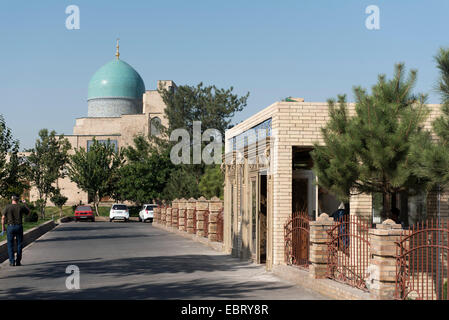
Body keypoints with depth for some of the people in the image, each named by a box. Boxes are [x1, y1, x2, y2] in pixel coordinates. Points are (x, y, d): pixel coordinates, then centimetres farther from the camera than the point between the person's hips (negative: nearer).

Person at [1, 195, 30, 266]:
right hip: (19, 227, 1)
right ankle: (18, 261, 8)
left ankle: (12, 261, -1)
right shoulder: (21, 207, -2)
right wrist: (25, 205, 31)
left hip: (10, 227, 0)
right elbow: (28, 212, 16)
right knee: (19, 245, 9)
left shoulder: (7, 207, -3)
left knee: (10, 245, 6)